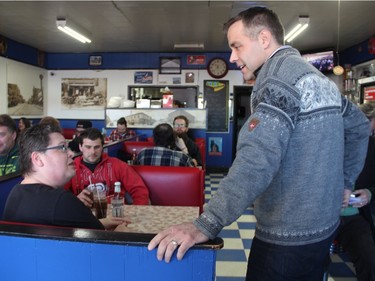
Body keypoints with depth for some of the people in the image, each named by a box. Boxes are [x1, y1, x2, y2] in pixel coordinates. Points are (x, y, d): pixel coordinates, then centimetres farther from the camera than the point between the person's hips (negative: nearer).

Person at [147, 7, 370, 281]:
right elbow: (359, 125, 20)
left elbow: (258, 158, -33)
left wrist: (206, 224, -35)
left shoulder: (282, 71, -19)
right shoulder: (316, 75, 11)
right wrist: (344, 182, 18)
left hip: (289, 236, -9)